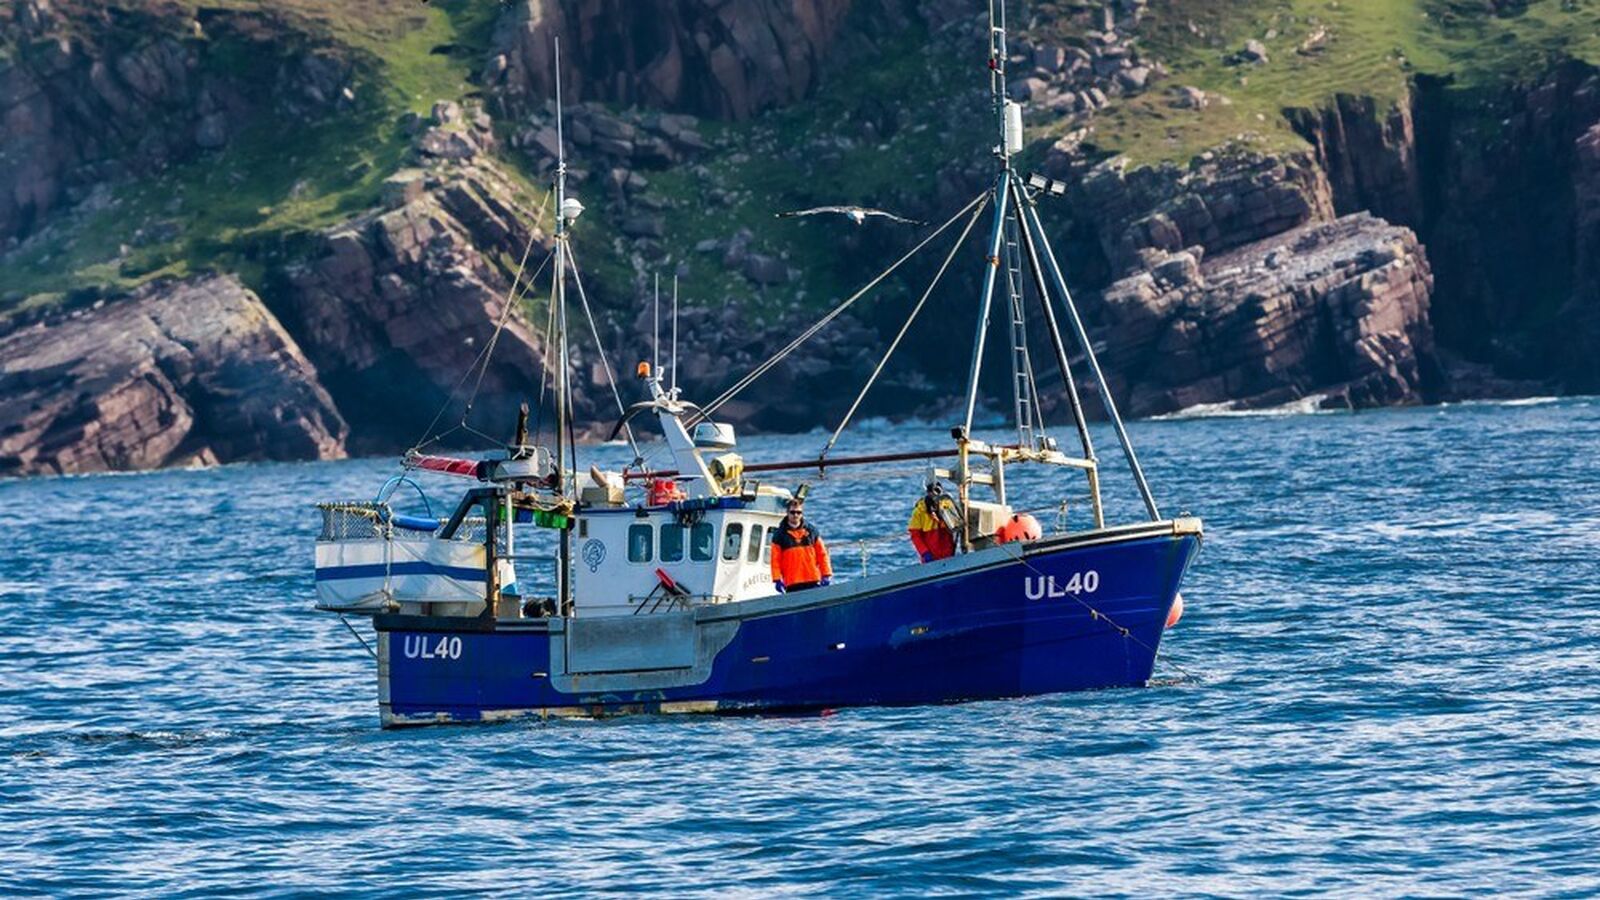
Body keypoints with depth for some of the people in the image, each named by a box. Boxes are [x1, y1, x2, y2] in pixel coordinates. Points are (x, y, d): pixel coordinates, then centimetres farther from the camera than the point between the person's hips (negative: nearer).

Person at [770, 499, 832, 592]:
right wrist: (777, 579, -9)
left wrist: (827, 575, 4)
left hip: (813, 582, 2)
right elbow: (775, 559, -1)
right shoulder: (780, 534, 2)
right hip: (792, 584, -2)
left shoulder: (811, 531, 8)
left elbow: (822, 554, 10)